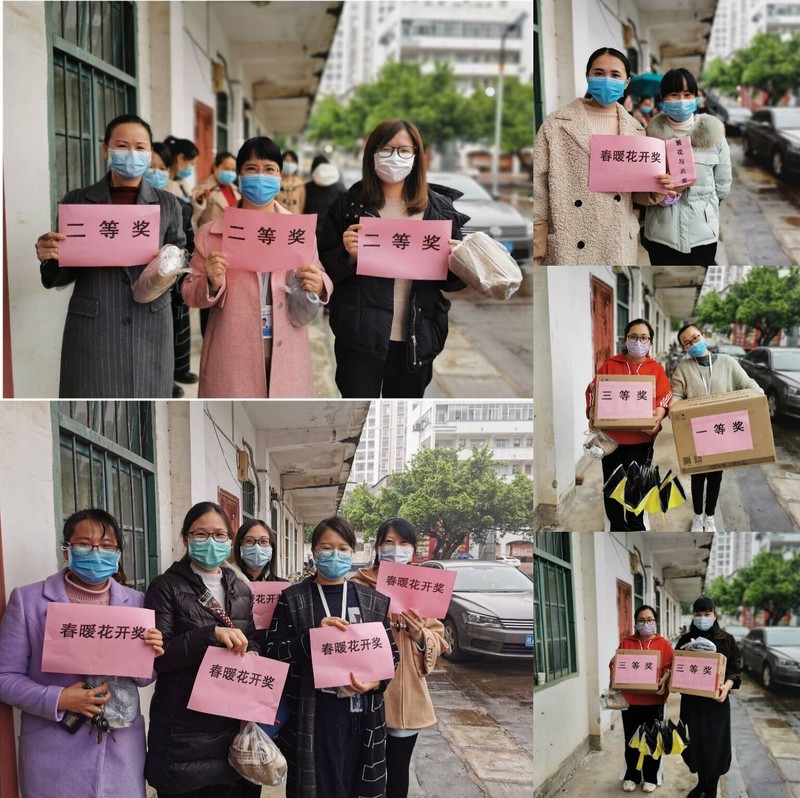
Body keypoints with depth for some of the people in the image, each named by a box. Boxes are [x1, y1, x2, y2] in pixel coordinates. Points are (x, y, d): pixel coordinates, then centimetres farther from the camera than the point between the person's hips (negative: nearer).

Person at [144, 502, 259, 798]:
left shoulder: (241, 591, 12)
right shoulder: (166, 587, -6)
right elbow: (156, 654, -15)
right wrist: (211, 634, -26)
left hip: (228, 725, 5)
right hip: (181, 731, -5)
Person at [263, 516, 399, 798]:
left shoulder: (375, 602, 8)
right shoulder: (292, 599, 1)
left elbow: (390, 655, 11)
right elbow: (272, 654, -4)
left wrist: (376, 682, -10)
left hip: (360, 718, 2)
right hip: (309, 719, -2)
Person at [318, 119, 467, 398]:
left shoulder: (440, 208, 6)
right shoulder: (349, 205, 0)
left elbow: (452, 281, 11)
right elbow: (325, 268, 0)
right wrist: (347, 253, -20)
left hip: (416, 339, 3)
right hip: (360, 336, -2)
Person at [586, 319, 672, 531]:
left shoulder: (656, 368, 6)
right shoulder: (609, 365, 7)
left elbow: (665, 396, 0)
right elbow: (594, 390, 6)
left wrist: (658, 417, -19)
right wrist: (592, 414, -11)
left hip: (641, 436, -1)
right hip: (610, 434, 1)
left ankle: (636, 527, 22)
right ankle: (618, 527, 19)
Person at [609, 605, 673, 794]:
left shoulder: (664, 644, 1)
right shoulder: (626, 643, 5)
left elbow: (671, 668, -3)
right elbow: (616, 665, 5)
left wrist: (664, 680, -20)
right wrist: (614, 667, -17)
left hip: (654, 700, -1)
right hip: (630, 699, 1)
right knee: (631, 740, 7)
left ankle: (650, 778, 17)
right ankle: (631, 776, 19)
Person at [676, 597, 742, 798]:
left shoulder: (726, 640, 0)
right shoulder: (685, 640, 6)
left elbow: (735, 669, -3)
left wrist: (727, 685, -22)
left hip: (716, 700, -2)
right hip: (691, 699, 2)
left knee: (715, 743, 1)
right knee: (695, 741, 7)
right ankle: (701, 782, 24)